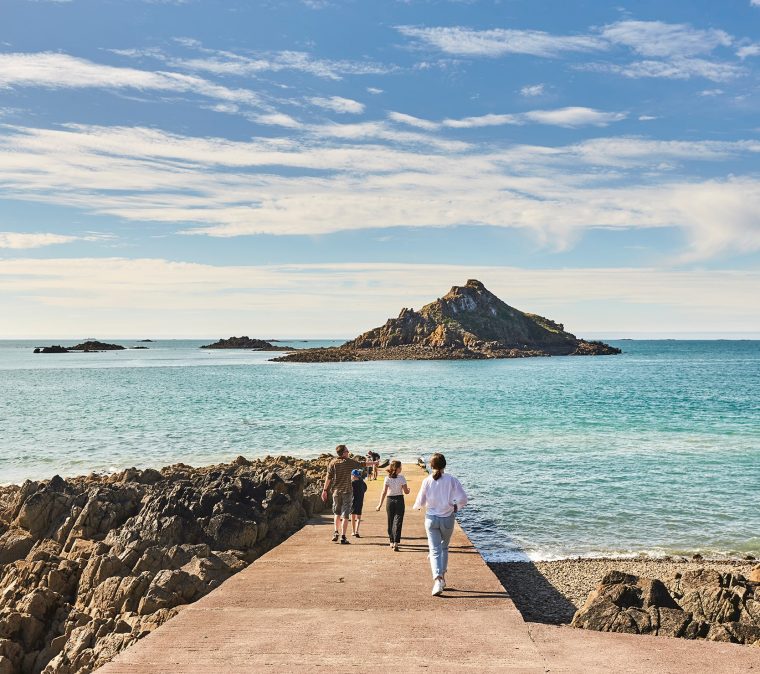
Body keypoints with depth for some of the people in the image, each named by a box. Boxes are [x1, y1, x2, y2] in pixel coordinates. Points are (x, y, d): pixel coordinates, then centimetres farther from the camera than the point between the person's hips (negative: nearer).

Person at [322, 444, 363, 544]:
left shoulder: (333, 463, -2)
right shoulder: (350, 462, -5)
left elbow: (328, 477, -2)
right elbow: (361, 465, 7)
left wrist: (325, 490, 5)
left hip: (336, 491, 2)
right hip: (347, 491, -2)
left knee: (337, 513, 21)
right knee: (345, 515, 0)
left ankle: (336, 532, 11)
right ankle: (343, 537, -2)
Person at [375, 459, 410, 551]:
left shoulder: (387, 478, -4)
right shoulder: (401, 478, -8)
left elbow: (384, 492, -9)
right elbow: (406, 492, -6)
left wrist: (380, 504, -7)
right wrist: (408, 489, 17)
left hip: (390, 501, 2)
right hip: (399, 500, -2)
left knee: (390, 522, 16)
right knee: (398, 522, -1)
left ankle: (392, 542, 26)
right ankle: (396, 543, -12)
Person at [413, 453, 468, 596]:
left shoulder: (427, 481, -9)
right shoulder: (451, 480, -8)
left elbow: (420, 502, -5)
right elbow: (463, 499, -13)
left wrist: (416, 506, 17)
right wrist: (456, 507, 7)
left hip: (431, 519, -1)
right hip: (448, 518, 1)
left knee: (435, 550, 1)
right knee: (444, 547, 22)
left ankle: (438, 580, -17)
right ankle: (442, 577, 29)